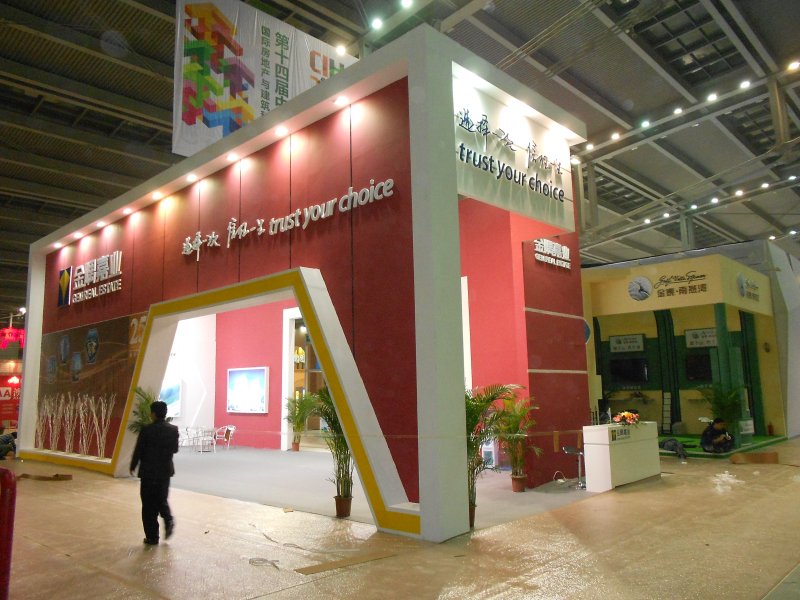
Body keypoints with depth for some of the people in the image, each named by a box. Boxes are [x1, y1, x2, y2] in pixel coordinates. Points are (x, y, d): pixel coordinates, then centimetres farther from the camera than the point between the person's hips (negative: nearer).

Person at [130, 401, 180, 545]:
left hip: (149, 471, -4)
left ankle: (152, 537, 11)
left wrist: (133, 467, 7)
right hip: (166, 470, 4)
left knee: (149, 504, 7)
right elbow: (175, 449, 4)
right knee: (162, 499, 21)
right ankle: (168, 519, -5)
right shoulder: (173, 429, -3)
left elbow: (138, 450, -9)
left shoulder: (147, 430, -15)